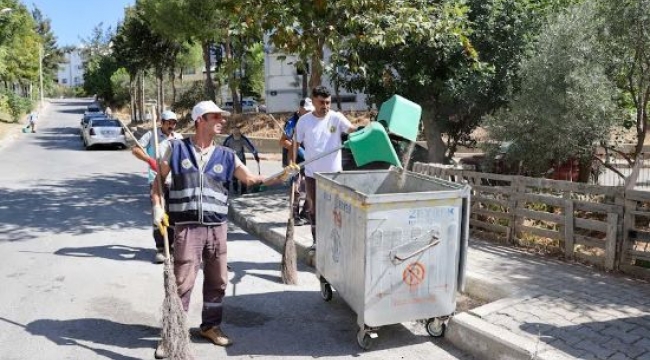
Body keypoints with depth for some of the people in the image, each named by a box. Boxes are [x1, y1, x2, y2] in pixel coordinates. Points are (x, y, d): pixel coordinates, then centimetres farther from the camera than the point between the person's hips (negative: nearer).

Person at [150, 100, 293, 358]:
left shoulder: (226, 156, 8)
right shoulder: (177, 149, 2)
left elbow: (251, 180, 5)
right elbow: (159, 180, 8)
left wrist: (279, 178, -8)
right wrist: (158, 207, -5)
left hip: (217, 227, 4)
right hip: (187, 227, -3)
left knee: (217, 281, 12)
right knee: (181, 282, -1)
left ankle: (211, 326, 32)